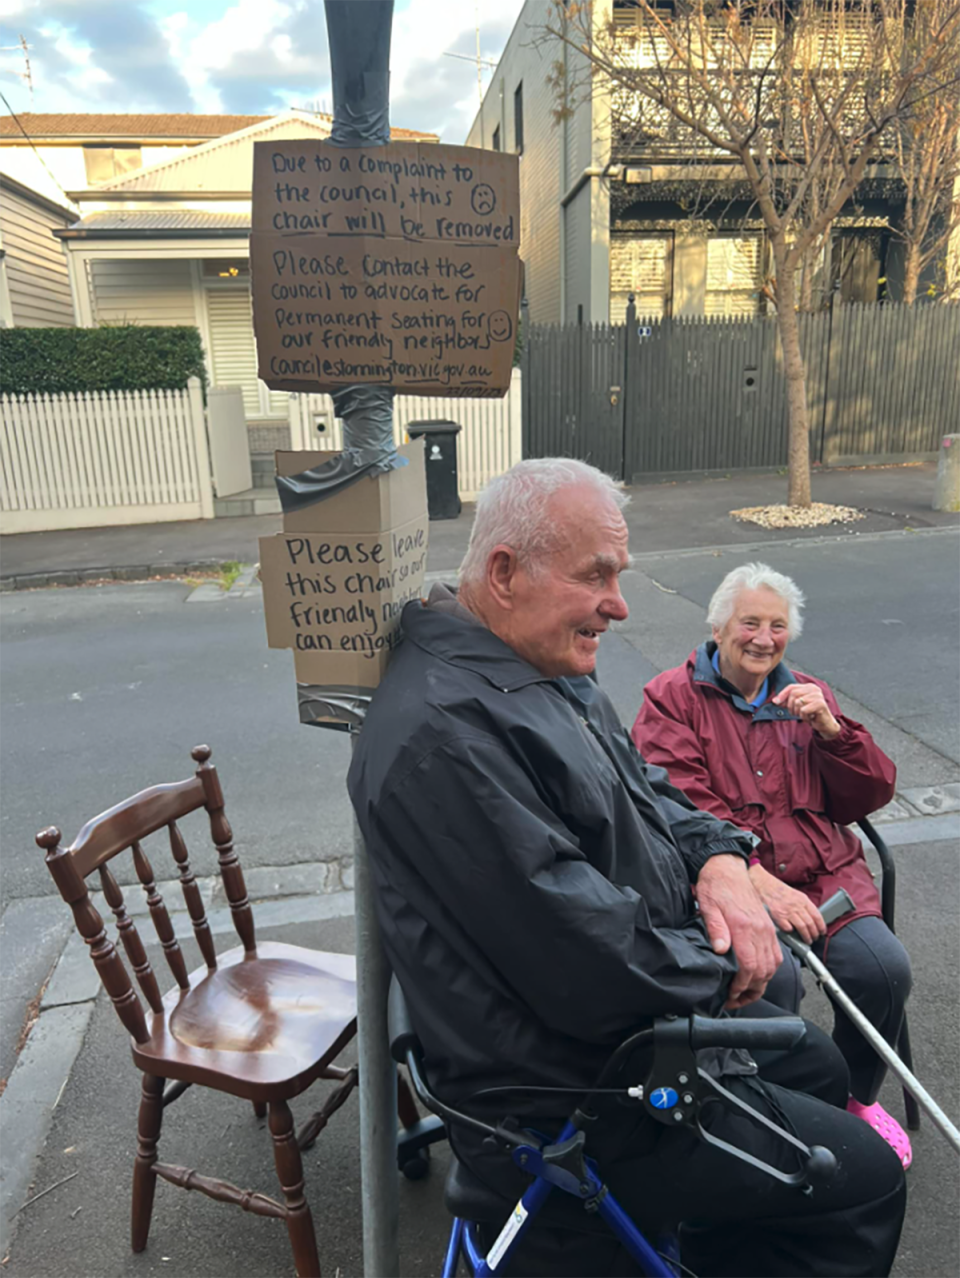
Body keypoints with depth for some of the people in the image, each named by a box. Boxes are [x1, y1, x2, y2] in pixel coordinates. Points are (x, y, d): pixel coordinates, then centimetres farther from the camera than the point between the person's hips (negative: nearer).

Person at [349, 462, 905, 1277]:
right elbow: (587, 962, -31)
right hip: (568, 1099, -10)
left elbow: (645, 790, 13)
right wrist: (718, 965, -13)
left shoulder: (545, 669, 3)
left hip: (647, 1017, 10)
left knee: (819, 1067, 27)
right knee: (867, 1180, 3)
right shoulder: (446, 731, -31)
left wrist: (720, 858, -7)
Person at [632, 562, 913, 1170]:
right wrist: (758, 881, -22)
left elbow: (870, 798, 14)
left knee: (884, 967, -20)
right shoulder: (672, 698, 3)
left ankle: (856, 1098, 13)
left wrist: (829, 728, -4)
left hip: (825, 875, 5)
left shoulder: (808, 697, 19)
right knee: (771, 975, -30)